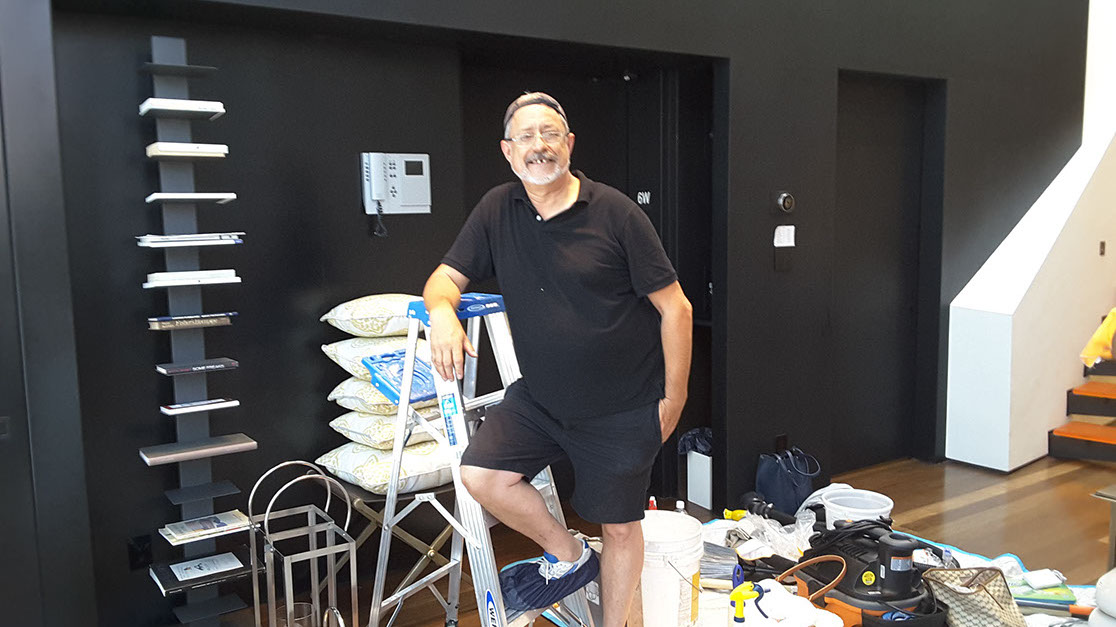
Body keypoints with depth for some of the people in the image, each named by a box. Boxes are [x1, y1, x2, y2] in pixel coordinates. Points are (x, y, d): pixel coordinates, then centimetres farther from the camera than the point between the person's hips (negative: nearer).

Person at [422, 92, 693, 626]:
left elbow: (675, 307, -9)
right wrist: (441, 311, -21)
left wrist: (674, 397, -7)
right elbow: (447, 276, 4)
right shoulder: (497, 210, -1)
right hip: (539, 396, 4)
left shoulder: (614, 212, -13)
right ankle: (567, 555, 12)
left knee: (620, 526, 9)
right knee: (481, 474, -14)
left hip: (622, 407, -3)